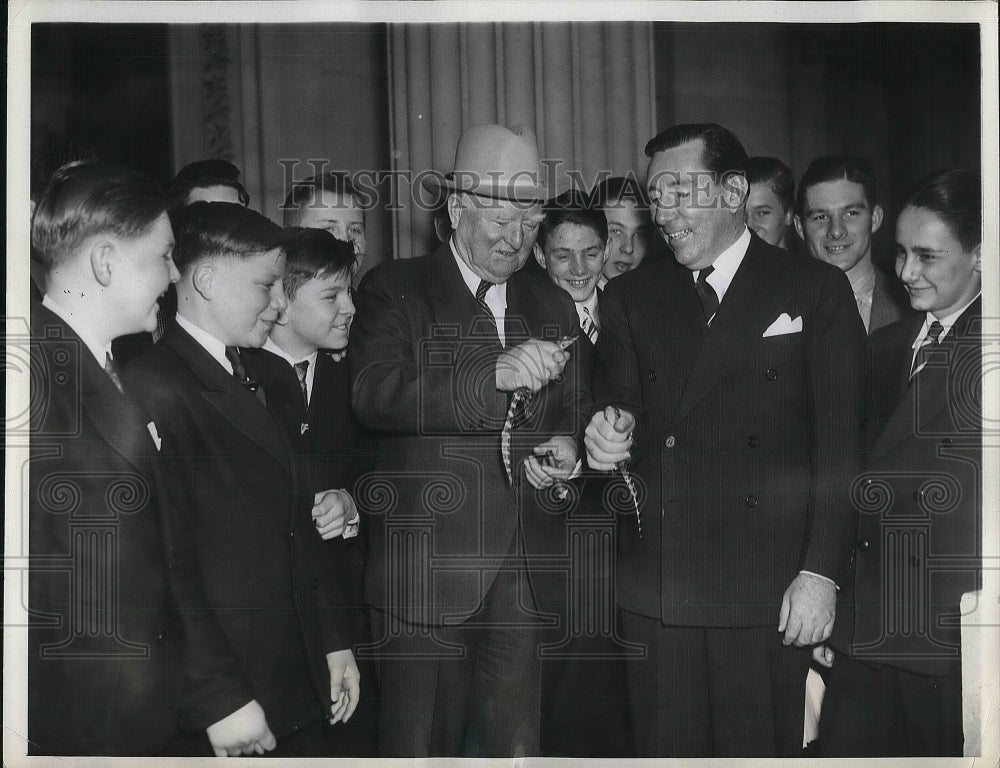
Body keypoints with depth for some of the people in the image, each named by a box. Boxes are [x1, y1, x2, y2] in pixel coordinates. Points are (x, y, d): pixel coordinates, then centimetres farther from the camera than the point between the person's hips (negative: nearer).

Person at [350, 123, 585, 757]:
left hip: (523, 574, 4)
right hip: (427, 571, -4)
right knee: (423, 745, 3)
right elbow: (374, 395, -19)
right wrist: (495, 374, -31)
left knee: (514, 745, 9)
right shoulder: (395, 290, -2)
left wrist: (566, 445, -1)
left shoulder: (553, 305, 15)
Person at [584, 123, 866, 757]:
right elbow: (618, 413, 10)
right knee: (667, 750, 7)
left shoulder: (815, 289, 4)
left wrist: (822, 571, -9)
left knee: (759, 749, 2)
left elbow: (841, 440, -1)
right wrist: (609, 440, -15)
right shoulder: (629, 298, 13)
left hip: (767, 588, -2)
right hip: (655, 587, 3)